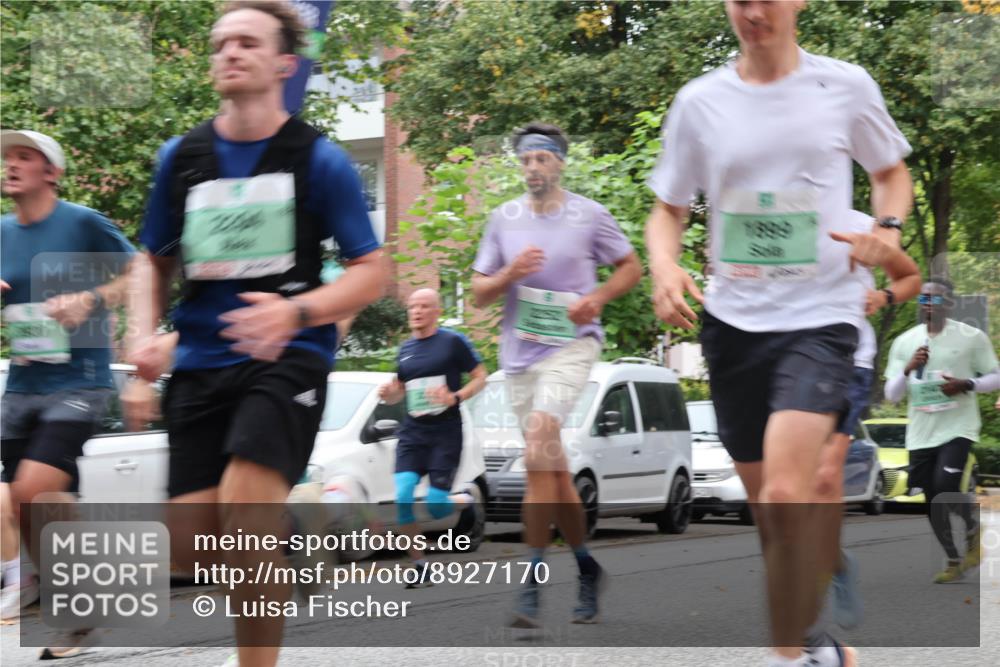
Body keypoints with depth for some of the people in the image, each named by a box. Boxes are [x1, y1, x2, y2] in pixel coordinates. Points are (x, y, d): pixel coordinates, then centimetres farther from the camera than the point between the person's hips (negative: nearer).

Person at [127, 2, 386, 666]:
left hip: (287, 357, -4)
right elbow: (157, 262, 21)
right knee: (192, 545, -4)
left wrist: (296, 312, -20)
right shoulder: (181, 157, 10)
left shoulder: (319, 160, -1)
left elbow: (372, 271, -2)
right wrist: (146, 333, 2)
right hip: (199, 364, 4)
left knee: (245, 505, -26)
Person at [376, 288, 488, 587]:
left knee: (435, 505, -11)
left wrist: (455, 398, -18)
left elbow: (480, 377, -1)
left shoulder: (453, 342, -4)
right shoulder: (405, 349, 13)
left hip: (445, 433, -4)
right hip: (412, 433, 5)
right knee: (402, 497, -15)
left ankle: (468, 498, 25)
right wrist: (387, 393, 0)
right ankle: (419, 566, -2)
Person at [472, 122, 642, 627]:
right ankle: (587, 569, 26)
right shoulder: (504, 219, 8)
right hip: (519, 352, 5)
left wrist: (597, 298, -7)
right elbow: (479, 292, 10)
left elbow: (630, 267, 11)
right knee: (552, 470, 9)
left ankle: (533, 580, -24)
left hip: (571, 344, -5)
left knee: (540, 441, -25)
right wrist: (510, 273, -11)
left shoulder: (589, 216, 0)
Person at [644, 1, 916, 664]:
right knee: (767, 504, 10)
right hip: (733, 319, 3)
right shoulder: (700, 101, 4)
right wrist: (665, 265, -10)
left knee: (787, 494, -23)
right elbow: (668, 209, 11)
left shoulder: (846, 85, -1)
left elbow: (893, 173, 15)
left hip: (821, 316, -3)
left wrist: (887, 228, -6)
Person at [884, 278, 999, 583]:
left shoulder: (972, 338, -3)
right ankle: (954, 561, 23)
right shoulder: (904, 342, 5)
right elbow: (891, 395, 5)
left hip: (957, 428, -4)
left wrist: (966, 384, -16)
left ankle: (972, 529, 10)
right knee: (932, 500, 7)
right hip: (921, 433, 4)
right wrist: (908, 369, -14)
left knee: (946, 488, -21)